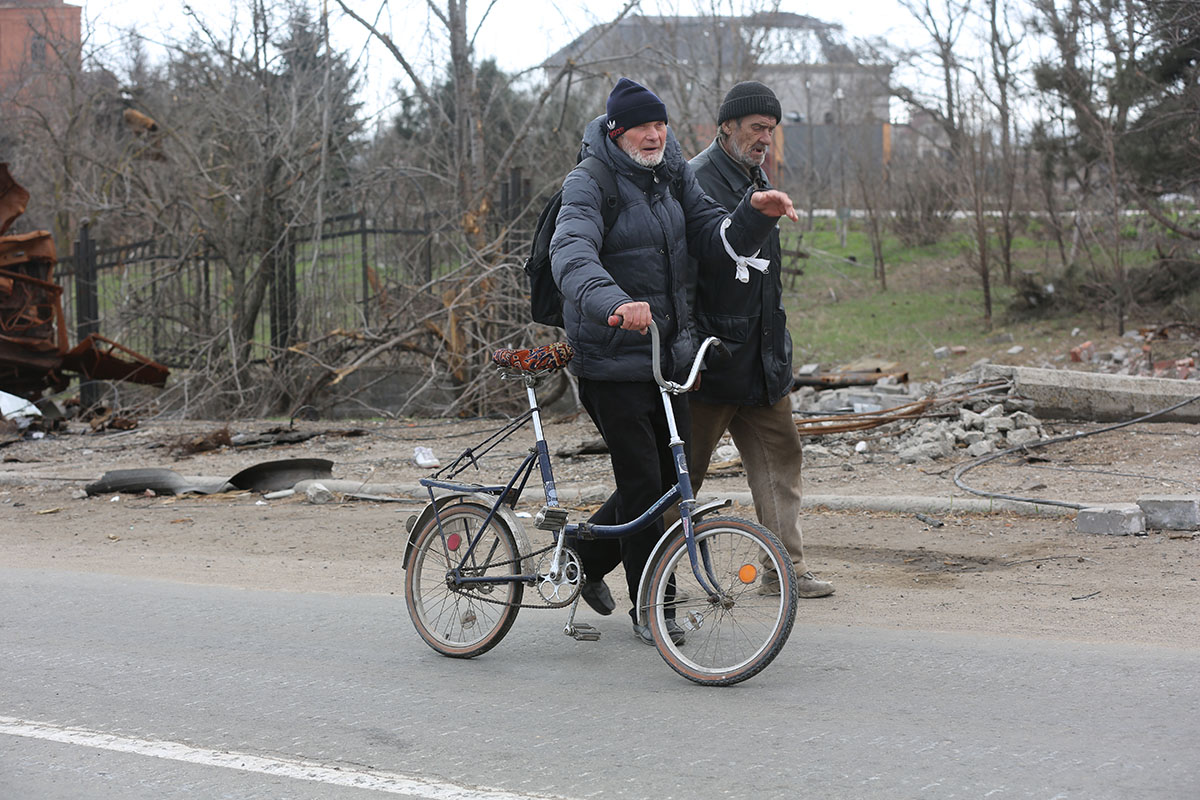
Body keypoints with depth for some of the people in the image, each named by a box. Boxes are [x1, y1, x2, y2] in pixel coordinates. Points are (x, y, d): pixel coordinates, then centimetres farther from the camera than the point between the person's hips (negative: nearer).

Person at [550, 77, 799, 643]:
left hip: (670, 351, 7)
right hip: (611, 357, -7)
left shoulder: (672, 176, 9)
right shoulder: (591, 183, -14)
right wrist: (613, 304, -50)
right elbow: (571, 254, -31)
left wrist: (756, 213, -16)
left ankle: (588, 553, 36)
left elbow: (716, 240, 5)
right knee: (642, 481, -4)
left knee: (670, 474, 15)